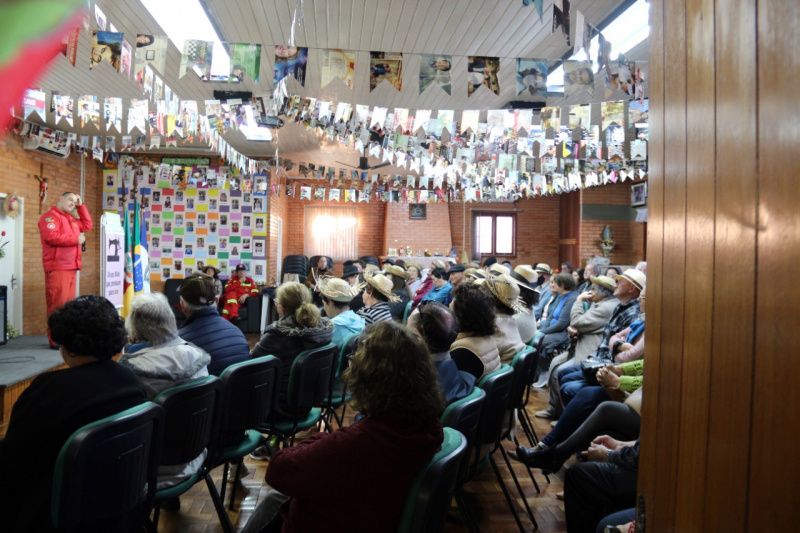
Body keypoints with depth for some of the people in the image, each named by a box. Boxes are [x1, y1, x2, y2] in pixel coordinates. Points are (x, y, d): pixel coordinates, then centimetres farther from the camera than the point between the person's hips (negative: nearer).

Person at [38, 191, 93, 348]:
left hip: (70, 267, 9)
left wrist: (81, 206, 18)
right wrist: (76, 239, -12)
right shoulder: (50, 216, -6)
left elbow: (88, 225, 25)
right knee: (58, 304, -10)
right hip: (57, 268, -9)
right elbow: (51, 237, -20)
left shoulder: (71, 219, 23)